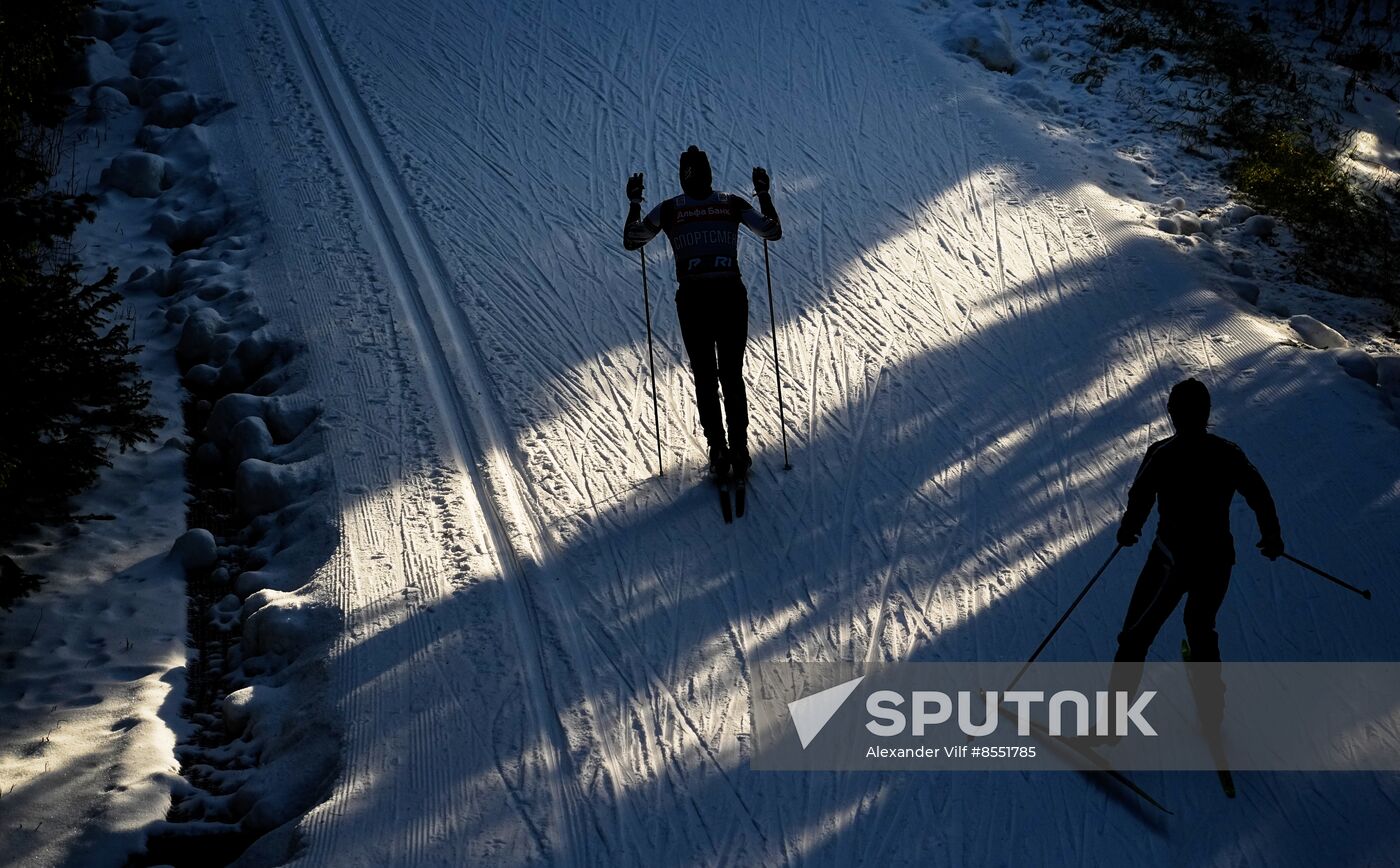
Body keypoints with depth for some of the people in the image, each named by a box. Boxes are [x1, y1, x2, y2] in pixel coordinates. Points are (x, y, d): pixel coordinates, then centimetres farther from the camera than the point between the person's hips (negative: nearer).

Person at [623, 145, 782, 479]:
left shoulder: (669, 209, 2)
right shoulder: (732, 204, 4)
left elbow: (630, 241, 8)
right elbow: (773, 232, 9)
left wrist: (634, 202, 17)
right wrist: (764, 194, 18)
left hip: (692, 300, -1)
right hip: (731, 296, 1)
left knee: (705, 379, 10)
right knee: (732, 376, 12)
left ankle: (719, 451, 4)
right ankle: (739, 451, 10)